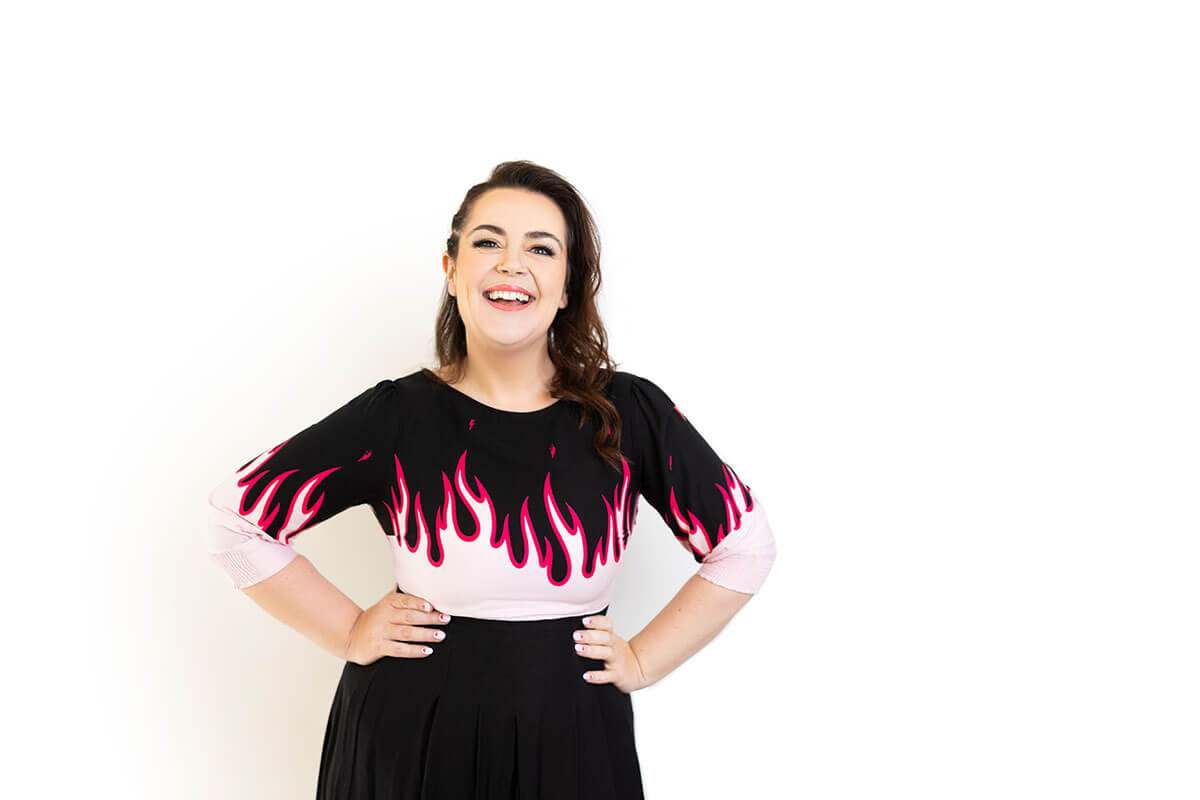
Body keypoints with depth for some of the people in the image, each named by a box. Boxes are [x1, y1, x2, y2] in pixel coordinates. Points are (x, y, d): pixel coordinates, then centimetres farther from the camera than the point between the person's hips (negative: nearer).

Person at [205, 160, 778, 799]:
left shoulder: (631, 415, -5)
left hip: (574, 744, 1)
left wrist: (644, 660, 2)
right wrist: (350, 634, -2)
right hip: (410, 744, -1)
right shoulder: (397, 417, -8)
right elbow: (236, 519, 0)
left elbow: (745, 544, 6)